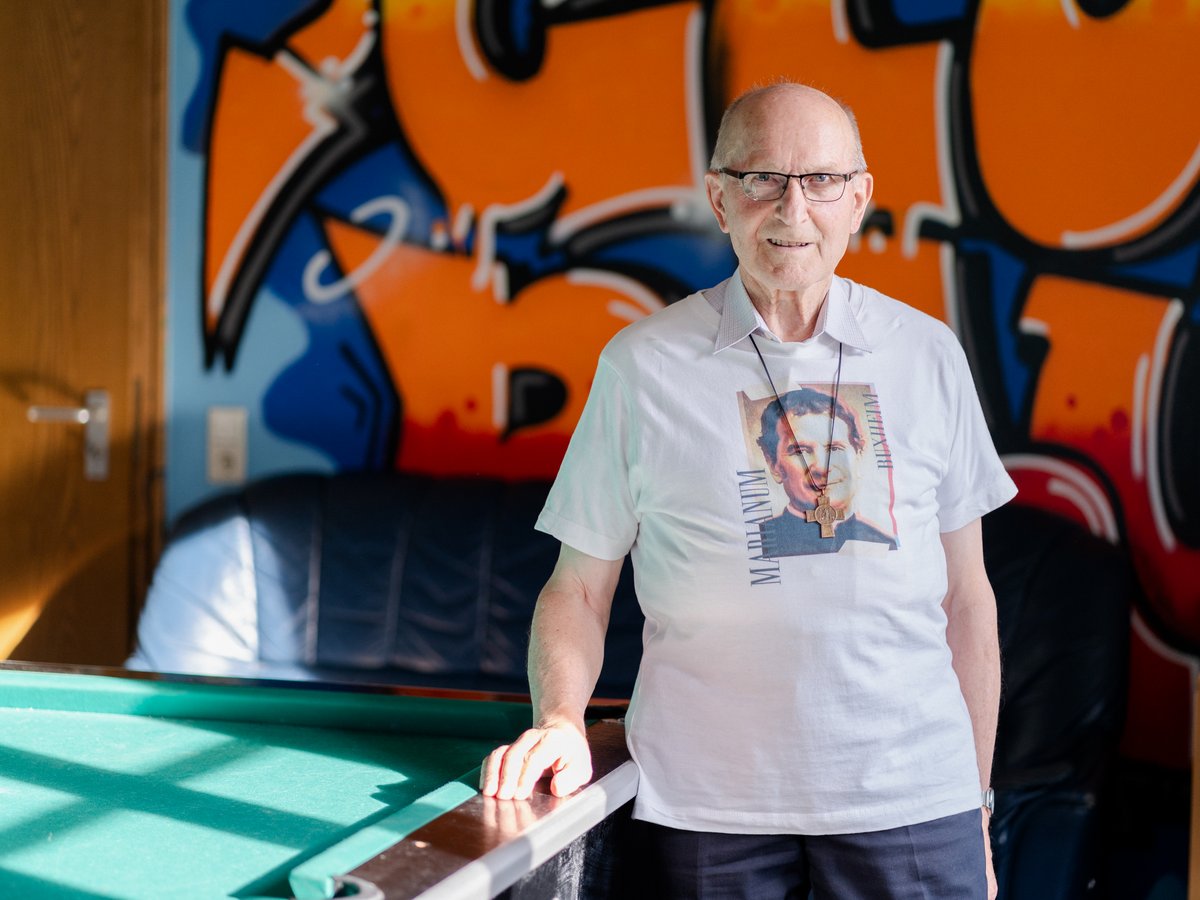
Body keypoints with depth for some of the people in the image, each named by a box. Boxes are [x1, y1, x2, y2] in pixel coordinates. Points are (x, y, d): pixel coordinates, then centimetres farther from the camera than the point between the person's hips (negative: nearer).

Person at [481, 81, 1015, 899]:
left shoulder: (928, 354, 4)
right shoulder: (643, 364, -1)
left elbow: (966, 595, 8)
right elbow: (579, 588, 4)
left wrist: (975, 809, 8)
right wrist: (561, 722, -14)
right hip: (706, 808, -1)